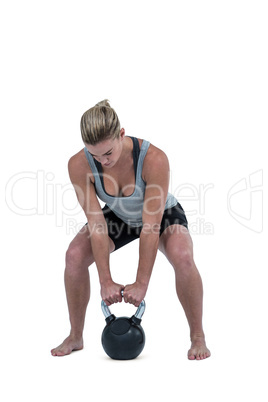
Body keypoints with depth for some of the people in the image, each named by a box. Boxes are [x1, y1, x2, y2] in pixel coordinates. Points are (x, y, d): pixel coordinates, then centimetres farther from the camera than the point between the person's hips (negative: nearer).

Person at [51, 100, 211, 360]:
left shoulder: (154, 160, -40)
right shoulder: (79, 165, -31)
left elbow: (151, 226, -35)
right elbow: (97, 224, -26)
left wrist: (141, 283, -32)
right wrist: (106, 281, -26)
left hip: (163, 214, -3)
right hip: (118, 217, 3)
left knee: (182, 257, -32)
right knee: (75, 255, -19)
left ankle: (197, 337, -10)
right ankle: (75, 337, 1)